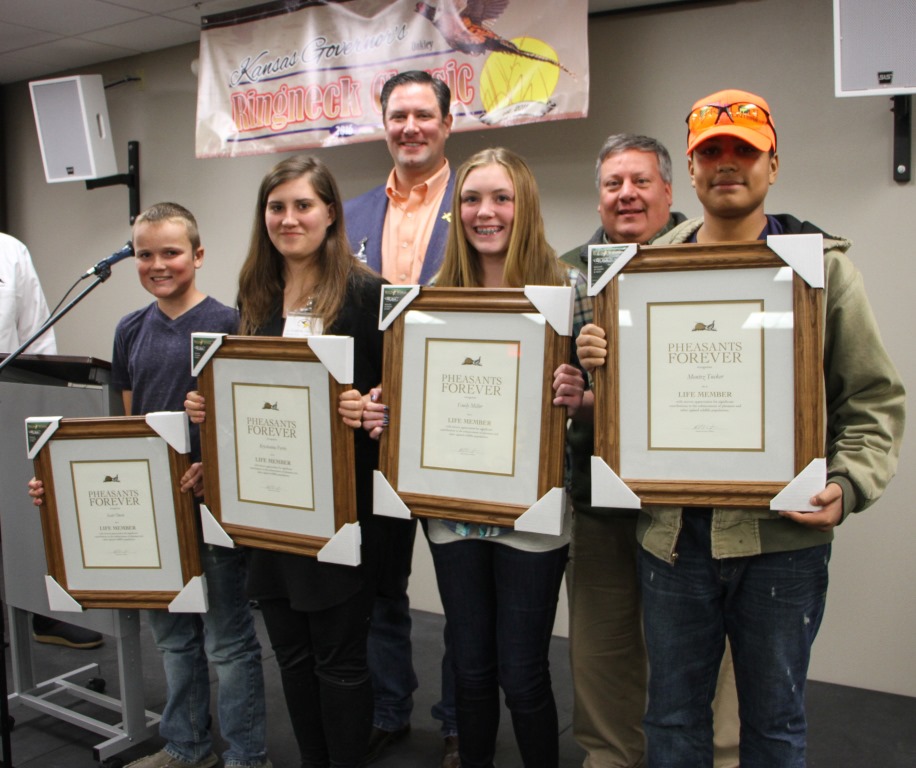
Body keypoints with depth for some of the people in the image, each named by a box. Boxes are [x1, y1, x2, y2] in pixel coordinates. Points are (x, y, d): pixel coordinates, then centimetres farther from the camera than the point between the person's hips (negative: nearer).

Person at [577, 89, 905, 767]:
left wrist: (848, 485, -14)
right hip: (673, 531, 2)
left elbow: (875, 398, 1)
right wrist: (596, 361, -8)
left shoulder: (821, 264, 2)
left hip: (782, 534, -2)